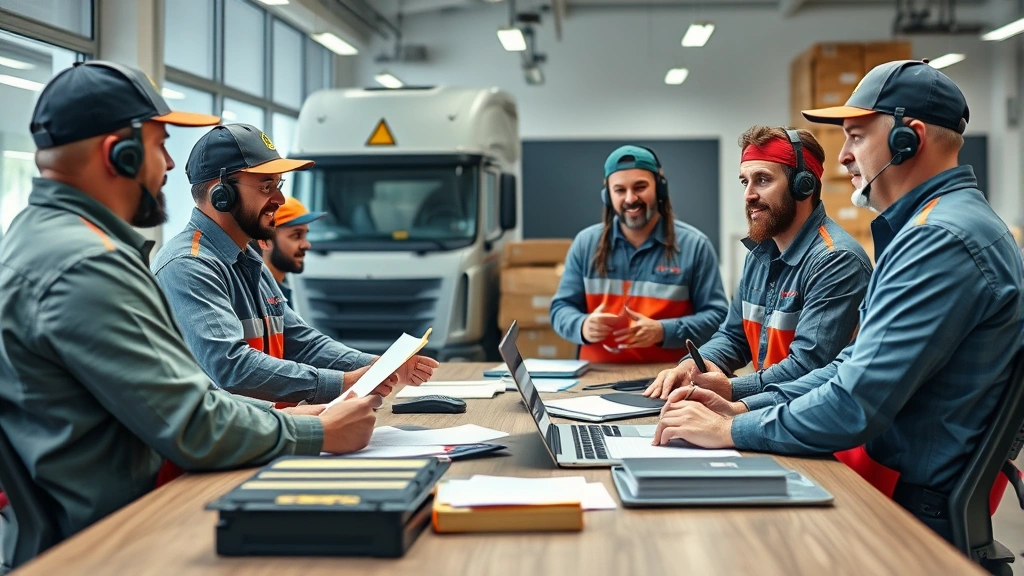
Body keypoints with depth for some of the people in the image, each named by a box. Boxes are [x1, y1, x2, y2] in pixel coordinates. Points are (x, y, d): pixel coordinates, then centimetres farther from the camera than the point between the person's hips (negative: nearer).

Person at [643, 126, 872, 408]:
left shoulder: (836, 260, -17)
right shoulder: (760, 253, 12)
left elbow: (808, 366, -24)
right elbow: (732, 335, 18)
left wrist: (732, 390, -26)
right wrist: (693, 364, -3)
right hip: (768, 403, 8)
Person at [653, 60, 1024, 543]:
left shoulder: (944, 241, -21)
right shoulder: (928, 228, 15)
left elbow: (856, 406, -26)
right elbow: (858, 363, 17)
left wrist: (730, 431, -14)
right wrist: (744, 409, 6)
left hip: (919, 506, -9)